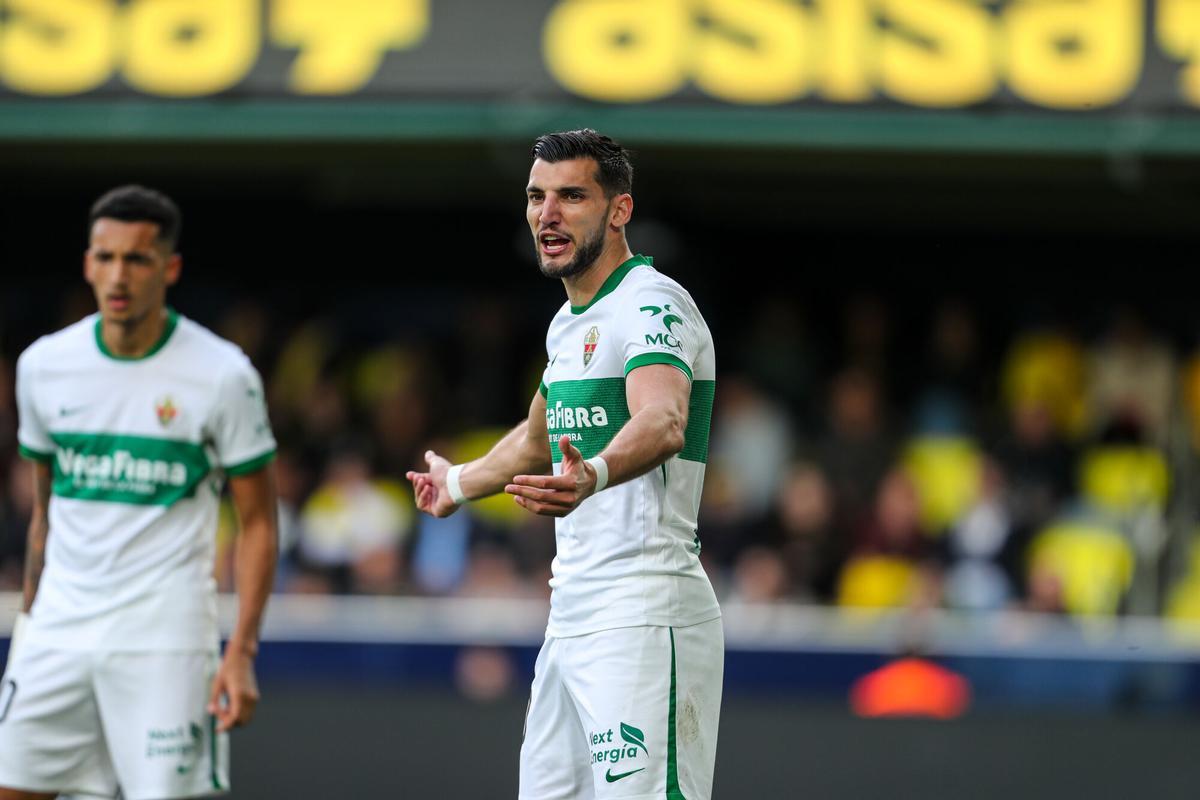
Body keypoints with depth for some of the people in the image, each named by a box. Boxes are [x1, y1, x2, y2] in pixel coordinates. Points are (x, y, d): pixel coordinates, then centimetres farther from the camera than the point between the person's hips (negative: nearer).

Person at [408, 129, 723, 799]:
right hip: (571, 618, 9)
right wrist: (460, 482, 54)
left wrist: (594, 476, -54)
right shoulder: (570, 322, 17)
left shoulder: (652, 305, -12)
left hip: (645, 616, -9)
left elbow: (662, 422, -34)